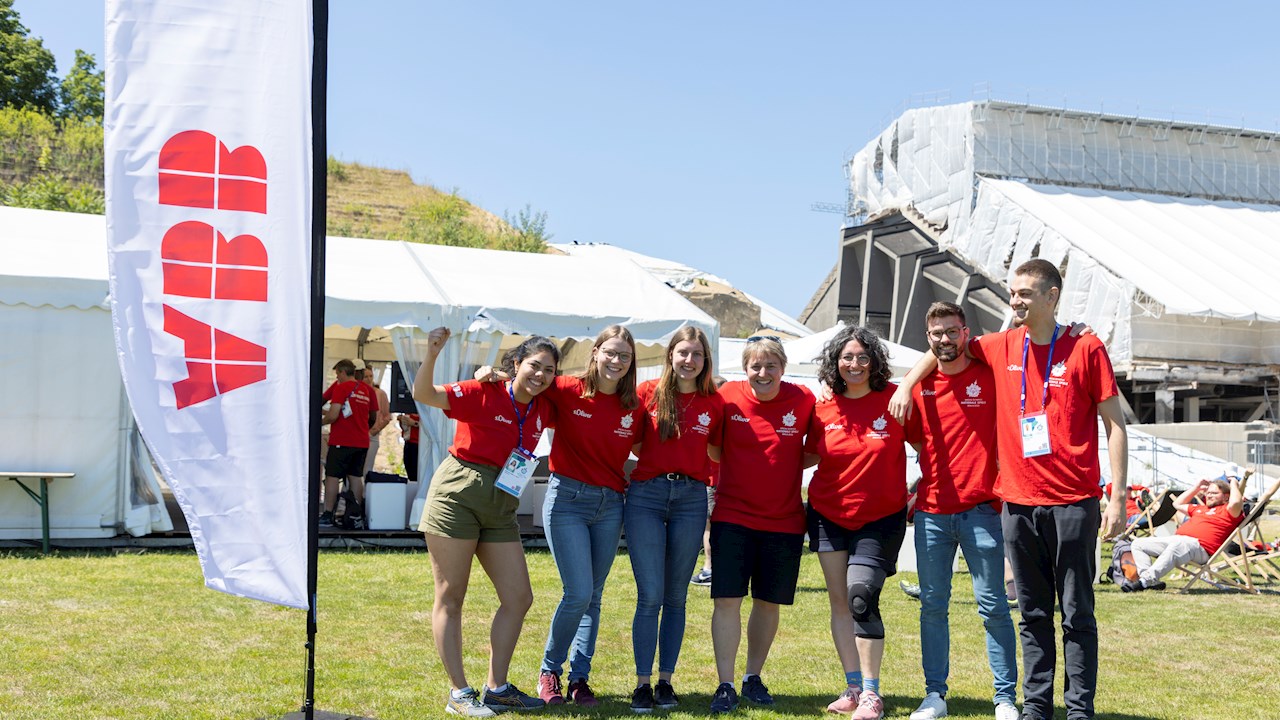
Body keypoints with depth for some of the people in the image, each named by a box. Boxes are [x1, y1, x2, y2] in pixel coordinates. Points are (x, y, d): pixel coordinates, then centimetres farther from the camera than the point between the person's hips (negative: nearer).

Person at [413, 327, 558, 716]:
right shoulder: (484, 393, -10)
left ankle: (497, 688, 17)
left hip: (501, 506, 7)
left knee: (519, 597, 5)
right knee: (450, 598, 0)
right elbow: (423, 394, -20)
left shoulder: (542, 410, 7)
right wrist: (432, 354, -35)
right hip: (458, 494, -7)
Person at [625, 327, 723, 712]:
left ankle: (665, 681, 16)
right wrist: (656, 462, 0)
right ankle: (642, 684, 2)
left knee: (676, 597, 7)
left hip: (691, 498, 2)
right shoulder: (649, 392, 1)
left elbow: (718, 453, 14)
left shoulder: (714, 403, 4)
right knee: (650, 596, -6)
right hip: (646, 495, -2)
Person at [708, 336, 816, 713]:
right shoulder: (728, 396, -6)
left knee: (769, 602, 10)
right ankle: (725, 685, 1)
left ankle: (753, 677, 26)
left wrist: (797, 463, -9)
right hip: (732, 516, -1)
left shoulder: (803, 400, -5)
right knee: (727, 598, -6)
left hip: (784, 521, 1)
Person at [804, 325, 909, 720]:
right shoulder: (823, 409, -1)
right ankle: (853, 687, 19)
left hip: (881, 518, -4)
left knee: (862, 598, -13)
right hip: (829, 516, 4)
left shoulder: (894, 399, -9)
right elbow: (810, 455, 12)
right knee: (839, 601, 7)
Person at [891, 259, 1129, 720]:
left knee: (1077, 612, 1)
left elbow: (1114, 424, -2)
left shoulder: (1085, 349, -3)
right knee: (1033, 613, 10)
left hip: (1072, 500, -4)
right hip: (1017, 501, 4)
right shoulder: (1001, 347, 8)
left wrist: (1117, 497, -8)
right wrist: (906, 385, 11)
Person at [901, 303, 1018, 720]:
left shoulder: (990, 378, -2)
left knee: (993, 606, 1)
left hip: (980, 509, -3)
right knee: (932, 604, 8)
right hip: (931, 511, 3)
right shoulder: (919, 386, 7)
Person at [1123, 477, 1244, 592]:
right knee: (1138, 544, 2)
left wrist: (1234, 485, 3)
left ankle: (1146, 580, -53)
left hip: (1198, 546, -9)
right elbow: (1178, 504, 49)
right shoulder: (1200, 508, 35)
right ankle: (1152, 581, -21)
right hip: (1175, 539, 9)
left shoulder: (1226, 510, 8)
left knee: (1177, 546, -44)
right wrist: (1197, 487, 43)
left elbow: (1235, 503, -16)